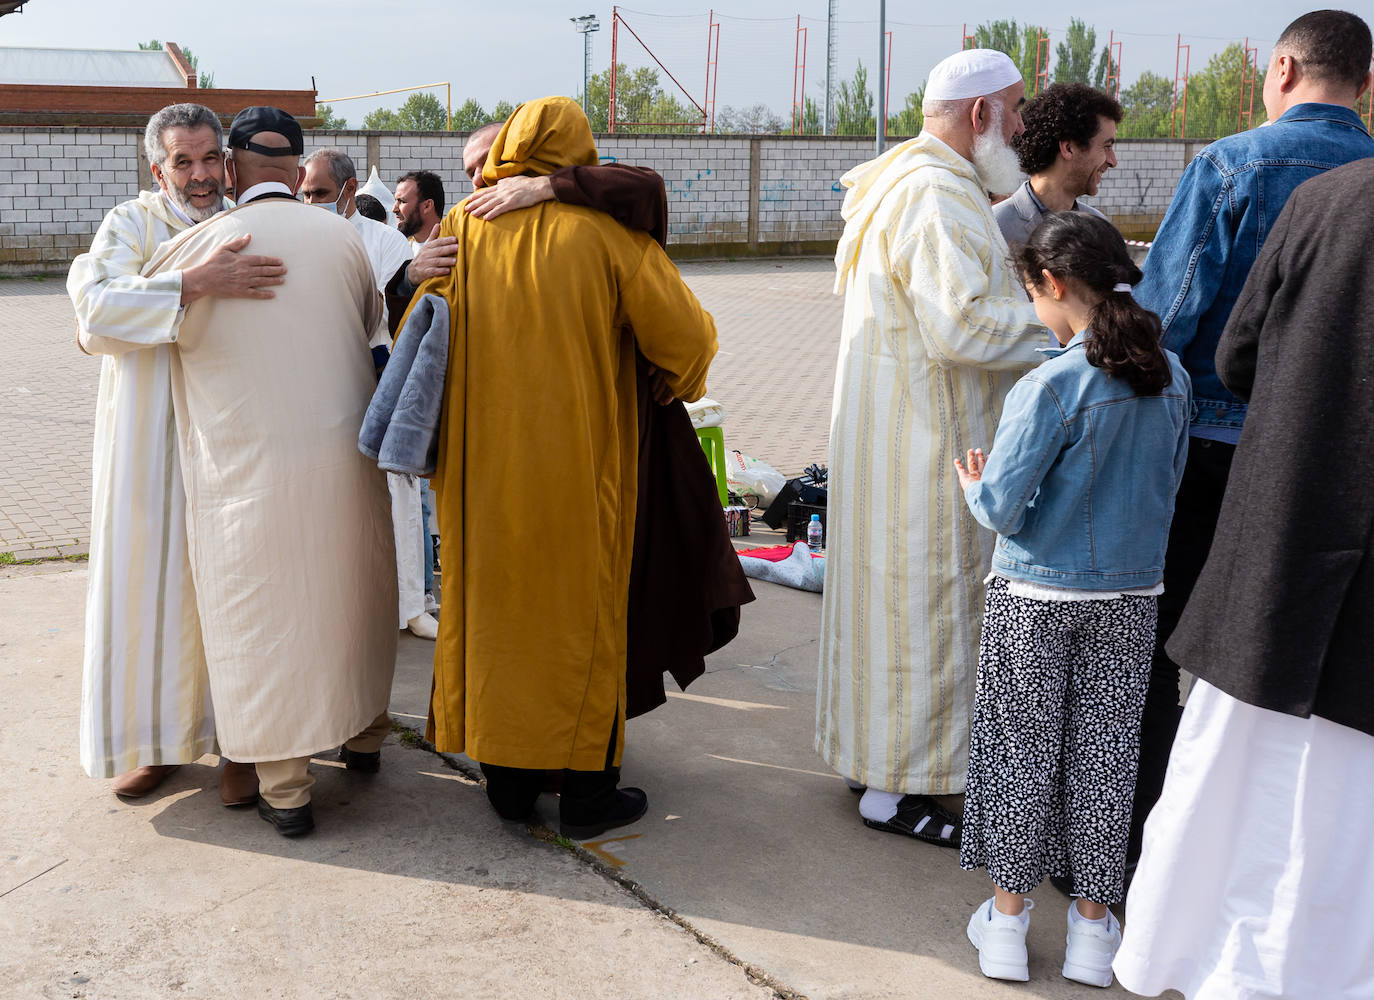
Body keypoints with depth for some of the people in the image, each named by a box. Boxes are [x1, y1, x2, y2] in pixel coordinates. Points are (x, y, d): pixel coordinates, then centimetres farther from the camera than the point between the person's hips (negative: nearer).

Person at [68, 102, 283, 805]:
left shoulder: (247, 230, 7)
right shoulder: (132, 225, -2)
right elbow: (96, 304, -22)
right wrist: (195, 283, -33)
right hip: (149, 444, -1)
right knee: (151, 581, 4)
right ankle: (154, 738, 20)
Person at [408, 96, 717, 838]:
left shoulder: (462, 229, 1)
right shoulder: (606, 229, -7)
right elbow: (685, 336, -7)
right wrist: (687, 376, 14)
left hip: (483, 464, 3)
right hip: (576, 467, -3)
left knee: (496, 605, 14)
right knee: (580, 610, 8)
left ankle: (508, 781, 23)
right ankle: (585, 790, 16)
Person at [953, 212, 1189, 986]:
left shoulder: (1050, 387, -20)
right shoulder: (1172, 377, -2)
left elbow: (1001, 508, -18)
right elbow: (1169, 481, 10)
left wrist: (972, 483, 3)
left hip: (1036, 599, -4)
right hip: (1131, 598, 4)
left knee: (1021, 747, 10)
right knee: (1105, 747, 14)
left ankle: (1009, 912, 23)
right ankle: (1094, 921, 25)